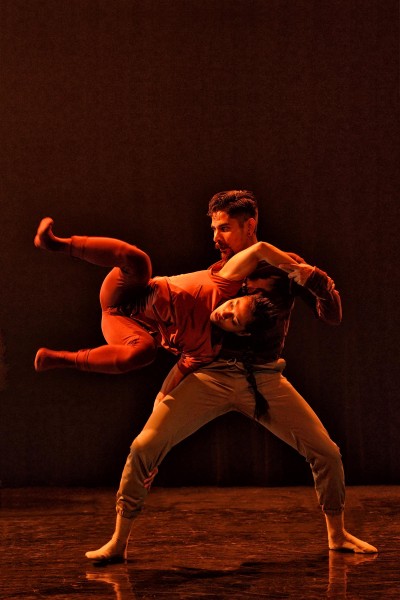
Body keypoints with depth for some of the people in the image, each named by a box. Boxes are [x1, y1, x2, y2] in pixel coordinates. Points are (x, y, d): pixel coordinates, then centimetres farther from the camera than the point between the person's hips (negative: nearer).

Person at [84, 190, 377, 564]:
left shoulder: (284, 269, 6)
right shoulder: (214, 275, 13)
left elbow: (332, 317, 1)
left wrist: (315, 278, -16)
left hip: (265, 379, 0)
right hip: (211, 375, 1)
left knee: (326, 452, -5)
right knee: (145, 446, -14)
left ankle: (337, 534, 21)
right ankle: (118, 542, -2)